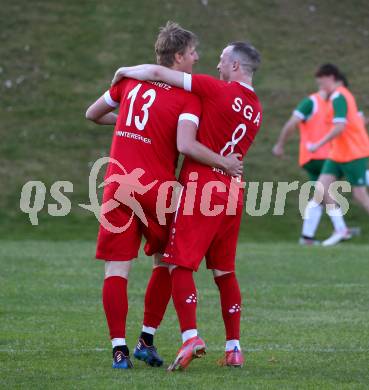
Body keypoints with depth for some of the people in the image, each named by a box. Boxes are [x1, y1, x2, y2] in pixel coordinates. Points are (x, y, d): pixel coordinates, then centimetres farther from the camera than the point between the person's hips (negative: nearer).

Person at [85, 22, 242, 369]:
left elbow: (93, 113, 19)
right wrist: (224, 164, -9)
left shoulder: (131, 79, 9)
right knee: (165, 262, 18)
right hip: (157, 188, -3)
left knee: (117, 268, 0)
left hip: (118, 184, 3)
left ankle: (119, 349, -6)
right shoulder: (188, 97, -6)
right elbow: (185, 145, -21)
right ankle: (147, 340, 16)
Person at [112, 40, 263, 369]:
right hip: (233, 191, 7)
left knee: (180, 265, -5)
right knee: (224, 271, 13)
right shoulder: (256, 109, 12)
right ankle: (234, 347, 12)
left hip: (201, 186, -7)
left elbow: (158, 73, -8)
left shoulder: (219, 91, -8)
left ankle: (190, 337, -18)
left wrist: (126, 71, 8)